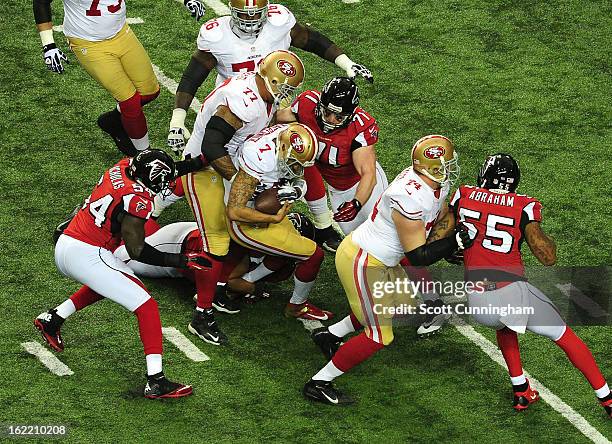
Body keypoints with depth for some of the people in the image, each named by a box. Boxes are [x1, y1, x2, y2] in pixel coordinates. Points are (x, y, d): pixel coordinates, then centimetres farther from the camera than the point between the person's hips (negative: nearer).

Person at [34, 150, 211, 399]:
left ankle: (52, 318, 34)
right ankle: (156, 382, -12)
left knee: (111, 282, 38)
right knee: (147, 306, -6)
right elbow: (136, 251, -13)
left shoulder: (121, 168, 5)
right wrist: (182, 261, -10)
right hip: (87, 255, -9)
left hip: (64, 247, 9)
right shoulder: (137, 200, -18)